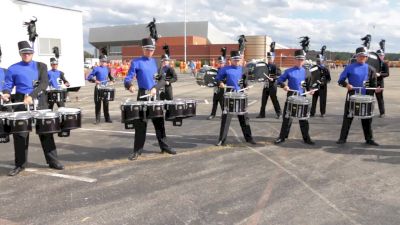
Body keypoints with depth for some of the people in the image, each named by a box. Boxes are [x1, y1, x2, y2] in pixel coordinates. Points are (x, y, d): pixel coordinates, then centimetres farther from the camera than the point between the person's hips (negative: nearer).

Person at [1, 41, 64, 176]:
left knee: (46, 131, 4)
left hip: (40, 101, 1)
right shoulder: (13, 69, 5)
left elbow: (44, 84, -7)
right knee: (20, 133, 0)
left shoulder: (41, 66, 6)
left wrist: (32, 95, -21)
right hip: (21, 103, 0)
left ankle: (53, 161, 14)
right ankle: (20, 165, 12)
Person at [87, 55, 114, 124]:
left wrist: (111, 81, 0)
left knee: (106, 103, 8)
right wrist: (95, 80, -24)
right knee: (98, 104, 1)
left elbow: (111, 76, 21)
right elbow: (89, 77, -8)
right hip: (98, 88, -3)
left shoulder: (107, 69, 9)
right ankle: (97, 119, 6)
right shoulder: (96, 69, -4)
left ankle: (107, 118, 15)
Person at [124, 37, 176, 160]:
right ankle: (137, 150, 6)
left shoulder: (156, 62, 8)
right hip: (142, 96, -3)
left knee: (159, 122, 10)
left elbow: (163, 80, 5)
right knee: (140, 123, -2)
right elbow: (127, 79, -8)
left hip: (156, 96, 3)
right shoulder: (136, 62, -2)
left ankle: (164, 146, 21)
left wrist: (155, 88, -13)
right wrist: (130, 86, -30)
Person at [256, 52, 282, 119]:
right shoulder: (266, 66, 12)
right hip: (266, 85, 6)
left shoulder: (275, 66, -7)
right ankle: (262, 114, 10)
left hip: (272, 86, -6)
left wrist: (273, 79, -27)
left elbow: (279, 75, -14)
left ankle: (278, 113, 12)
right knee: (263, 100, 5)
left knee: (274, 99, 0)